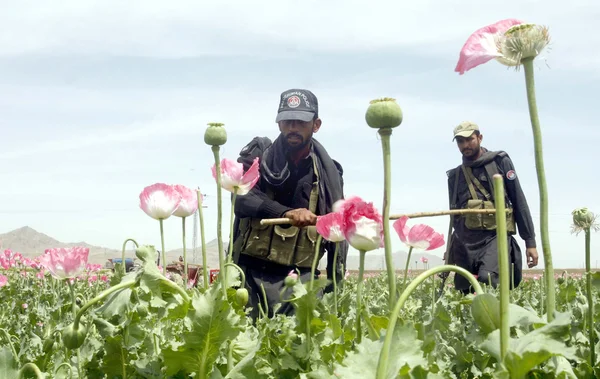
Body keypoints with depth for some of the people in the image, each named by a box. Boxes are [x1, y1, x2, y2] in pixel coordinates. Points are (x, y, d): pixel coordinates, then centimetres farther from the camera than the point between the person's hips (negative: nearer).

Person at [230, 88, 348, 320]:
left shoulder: (328, 173, 9)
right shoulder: (258, 156, 3)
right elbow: (240, 197, -15)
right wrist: (286, 213, -28)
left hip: (299, 277, 1)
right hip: (251, 271, -1)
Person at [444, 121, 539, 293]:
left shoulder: (500, 161, 7)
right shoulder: (455, 175, 18)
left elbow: (519, 201, 5)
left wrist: (530, 241, 0)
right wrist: (449, 255, 24)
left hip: (495, 235, -4)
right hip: (465, 242, 5)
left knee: (487, 279, -31)